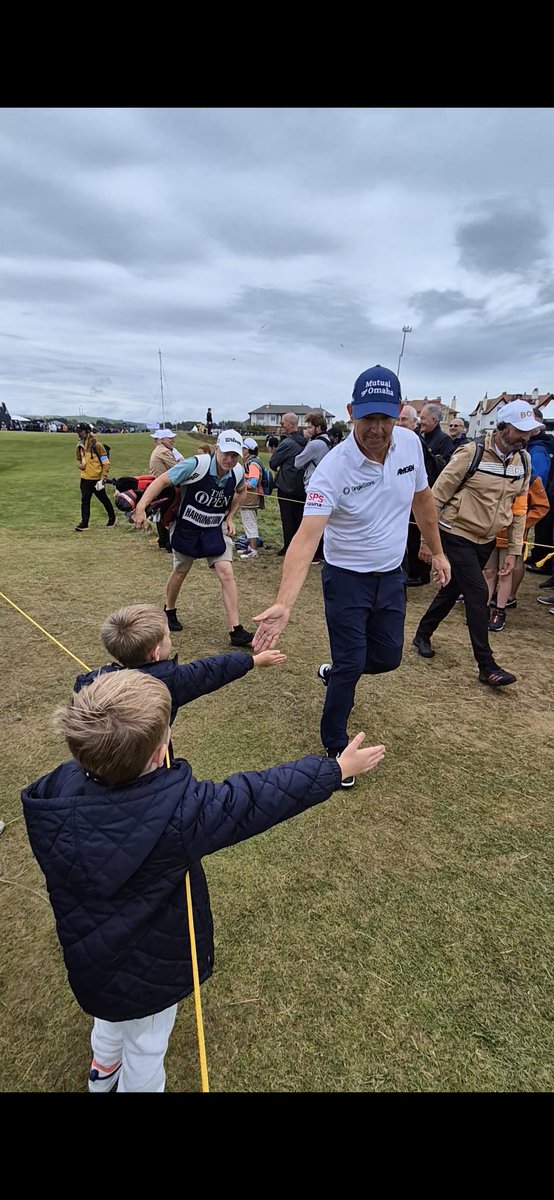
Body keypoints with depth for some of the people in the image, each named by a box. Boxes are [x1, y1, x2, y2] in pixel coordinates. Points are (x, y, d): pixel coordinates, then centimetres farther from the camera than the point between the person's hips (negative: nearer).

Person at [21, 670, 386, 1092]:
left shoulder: (56, 792, -27)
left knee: (112, 1010, 37)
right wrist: (337, 769, -18)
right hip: (149, 970, -5)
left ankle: (104, 1067, 67)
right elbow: (260, 797, -31)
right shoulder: (176, 812, -40)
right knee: (146, 1046, 27)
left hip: (88, 957, 6)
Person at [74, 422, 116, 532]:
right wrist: (79, 464, -2)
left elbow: (106, 463, -12)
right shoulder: (80, 445, 7)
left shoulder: (97, 445, -13)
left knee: (104, 499, 10)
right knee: (85, 500, 1)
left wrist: (103, 478, -19)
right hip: (85, 479, 5)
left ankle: (112, 518, 29)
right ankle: (84, 523, 4)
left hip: (96, 479, -5)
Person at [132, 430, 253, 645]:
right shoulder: (196, 465, -26)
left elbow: (241, 492, 14)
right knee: (180, 572, 13)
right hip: (186, 528, -3)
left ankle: (236, 630, -6)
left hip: (215, 530, 3)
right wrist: (141, 506, -34)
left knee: (226, 573, -10)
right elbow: (162, 481, -24)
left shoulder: (238, 472, -10)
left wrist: (230, 517, 4)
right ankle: (169, 610, 43)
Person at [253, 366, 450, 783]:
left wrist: (437, 551, 14)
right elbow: (307, 537, -36)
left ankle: (335, 673, 46)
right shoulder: (333, 468, -26)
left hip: (391, 575, 6)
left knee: (388, 658, 13)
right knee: (352, 665, -1)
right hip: (346, 578, -5)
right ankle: (334, 748, 22)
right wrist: (283, 603, -48)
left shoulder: (411, 443, -8)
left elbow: (422, 499, 10)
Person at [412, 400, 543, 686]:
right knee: (477, 594, -10)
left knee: (452, 590, 15)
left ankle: (422, 635, 36)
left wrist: (513, 550, 8)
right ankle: (487, 667, -1)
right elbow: (438, 495, -12)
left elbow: (519, 509, 10)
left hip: (486, 541, 7)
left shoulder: (522, 462, 2)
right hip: (457, 535, -6)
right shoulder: (471, 454, -16)